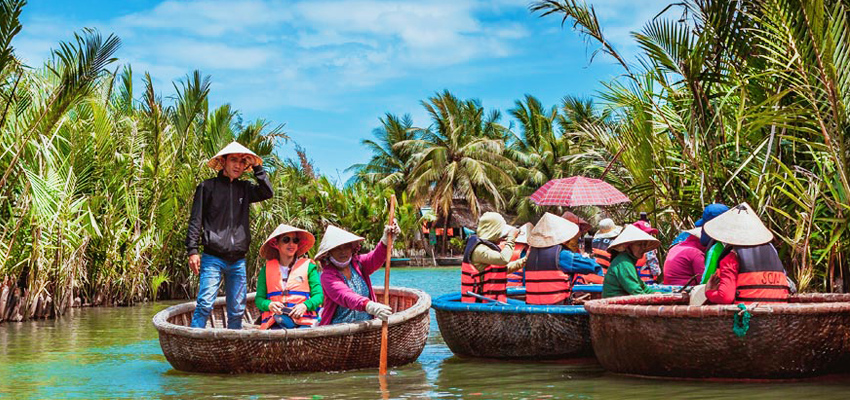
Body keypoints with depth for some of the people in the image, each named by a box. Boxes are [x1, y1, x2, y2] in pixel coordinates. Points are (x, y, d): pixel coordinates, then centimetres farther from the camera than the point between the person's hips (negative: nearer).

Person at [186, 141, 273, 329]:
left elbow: (268, 193, -3)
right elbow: (195, 221, 1)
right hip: (213, 258, -4)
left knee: (237, 310, 5)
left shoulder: (244, 188, 14)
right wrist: (192, 251, -7)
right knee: (205, 305, -14)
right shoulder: (208, 187, 3)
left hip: (238, 261, 4)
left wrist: (256, 166, 0)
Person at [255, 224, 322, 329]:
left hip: (303, 322, 0)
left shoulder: (308, 266, 15)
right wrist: (269, 305, -9)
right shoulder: (267, 269, 18)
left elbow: (318, 295, 9)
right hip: (274, 322, 0)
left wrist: (305, 306, -12)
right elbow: (259, 298, 14)